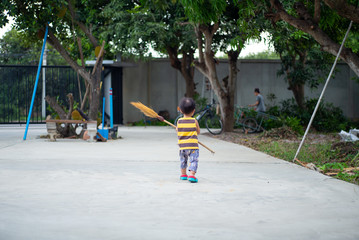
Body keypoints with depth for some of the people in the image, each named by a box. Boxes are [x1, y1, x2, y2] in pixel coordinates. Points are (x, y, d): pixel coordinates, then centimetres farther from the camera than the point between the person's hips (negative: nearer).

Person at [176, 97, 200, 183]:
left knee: (183, 160, 22)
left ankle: (183, 174, 34)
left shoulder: (179, 121, 0)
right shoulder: (194, 121, -4)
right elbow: (198, 132, 8)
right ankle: (191, 175, -20)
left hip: (182, 146, 3)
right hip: (193, 146, -3)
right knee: (193, 161, -4)